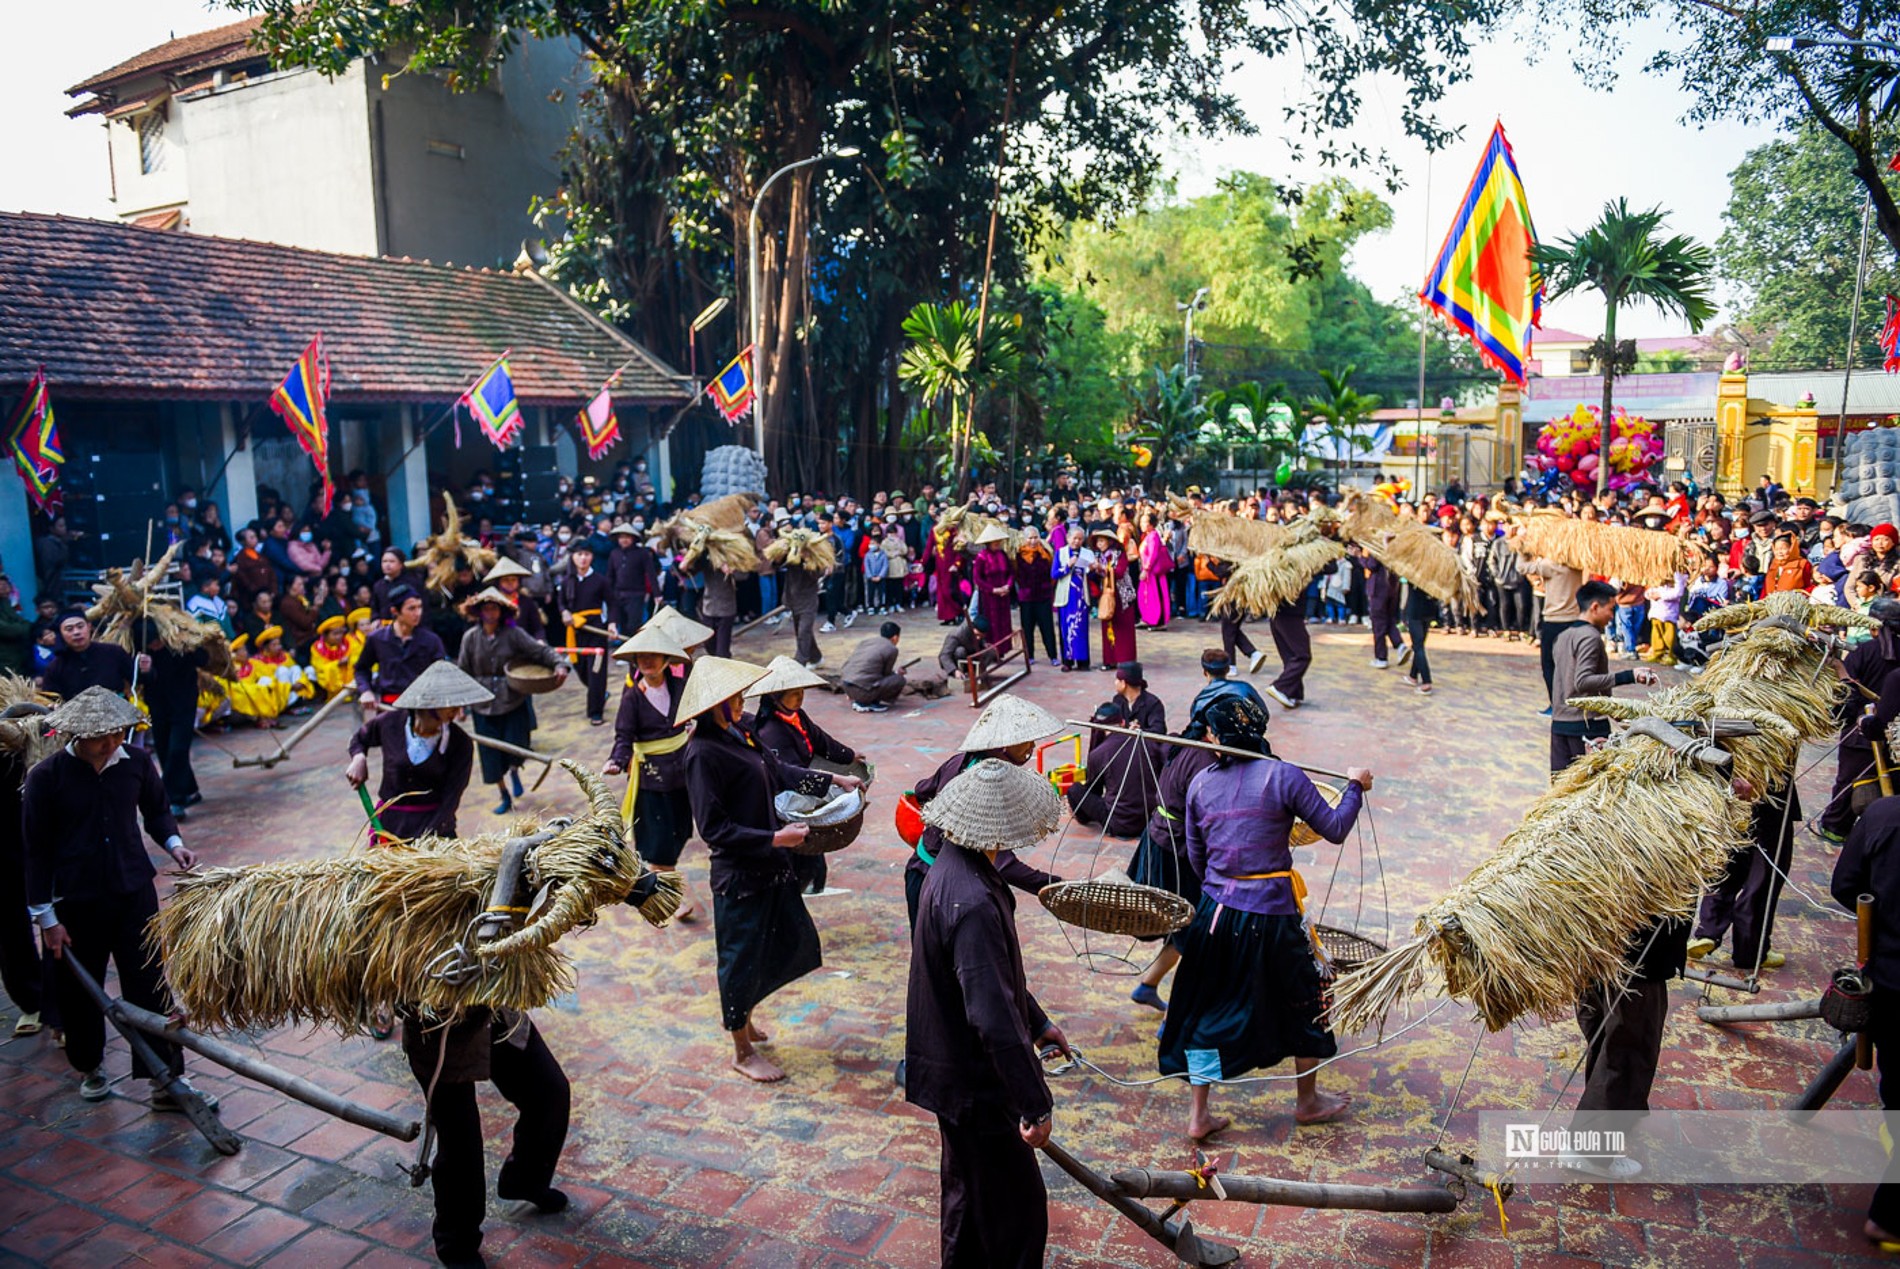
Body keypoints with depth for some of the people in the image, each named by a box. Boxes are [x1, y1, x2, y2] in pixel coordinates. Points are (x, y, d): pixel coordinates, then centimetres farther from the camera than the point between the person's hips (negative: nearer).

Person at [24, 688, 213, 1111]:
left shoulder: (136, 761, -4)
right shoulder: (46, 776, -12)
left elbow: (156, 809, 15)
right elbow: (37, 850, -6)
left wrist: (172, 842, -6)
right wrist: (46, 917, -5)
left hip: (134, 891, 2)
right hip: (74, 900, -1)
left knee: (151, 986, 0)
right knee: (80, 992, 15)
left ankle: (165, 1081, 7)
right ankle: (89, 1068, 39)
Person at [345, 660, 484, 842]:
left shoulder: (461, 744, -9)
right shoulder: (390, 723, -4)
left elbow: (450, 802, -13)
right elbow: (359, 740, 20)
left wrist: (423, 841, -23)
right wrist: (359, 758, -2)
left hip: (435, 827, -1)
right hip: (388, 824, 1)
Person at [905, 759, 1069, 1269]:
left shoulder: (956, 868, 0)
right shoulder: (973, 903, -32)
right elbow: (994, 1017, -33)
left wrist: (1038, 1021, 22)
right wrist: (1036, 1104, -27)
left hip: (957, 1069, 10)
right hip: (975, 1084, -10)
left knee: (970, 1189, 26)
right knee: (1017, 1206, 6)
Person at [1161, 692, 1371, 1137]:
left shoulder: (1200, 784, 0)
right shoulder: (1283, 775, -12)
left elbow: (1195, 858, 8)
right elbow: (1335, 829, -5)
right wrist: (1355, 786, 11)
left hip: (1215, 912, 3)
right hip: (1271, 915, -3)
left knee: (1206, 1010, 15)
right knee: (1303, 1000, 20)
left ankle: (1198, 1114, 20)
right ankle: (1307, 1101, 37)